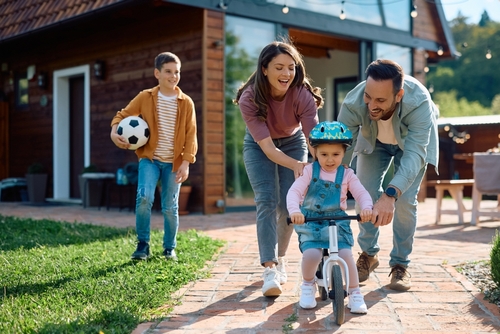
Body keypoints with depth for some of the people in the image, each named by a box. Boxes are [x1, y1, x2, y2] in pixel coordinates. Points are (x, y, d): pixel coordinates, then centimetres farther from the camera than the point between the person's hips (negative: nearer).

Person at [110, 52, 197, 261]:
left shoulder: (186, 103, 0)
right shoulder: (145, 97, -1)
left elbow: (190, 135, -1)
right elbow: (122, 115, 7)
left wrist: (186, 163, -9)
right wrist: (114, 132, -13)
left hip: (174, 163, 1)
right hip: (150, 158, -1)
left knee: (170, 207, 5)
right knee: (144, 198, -19)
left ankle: (170, 248, 24)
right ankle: (142, 245, -2)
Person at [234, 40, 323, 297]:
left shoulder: (303, 95, -30)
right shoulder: (249, 98, -32)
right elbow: (267, 147, -37)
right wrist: (295, 165, -54)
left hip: (293, 143, 1)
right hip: (259, 146, -1)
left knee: (288, 205, -4)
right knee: (267, 202, -18)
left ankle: (280, 259, 20)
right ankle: (269, 269, -19)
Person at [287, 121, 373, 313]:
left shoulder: (346, 175, 5)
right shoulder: (309, 171, 0)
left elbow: (362, 194, -5)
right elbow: (294, 191, -11)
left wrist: (366, 208, -28)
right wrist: (294, 211, -31)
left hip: (337, 222, 1)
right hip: (311, 222, -1)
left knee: (346, 254, -21)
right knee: (311, 254, -24)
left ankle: (355, 294, 2)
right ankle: (308, 285, 9)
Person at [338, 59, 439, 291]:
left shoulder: (419, 102, -44)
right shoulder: (353, 104, -39)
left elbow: (414, 154, -49)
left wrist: (390, 194, -63)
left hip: (412, 140, -2)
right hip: (374, 140, 2)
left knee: (405, 200, -10)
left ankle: (400, 265, 7)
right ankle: (368, 254, 15)